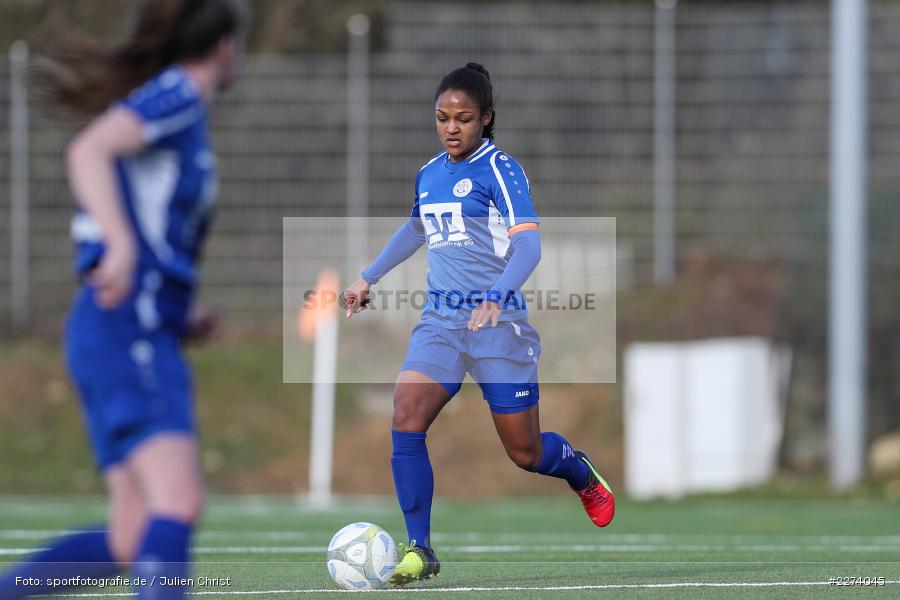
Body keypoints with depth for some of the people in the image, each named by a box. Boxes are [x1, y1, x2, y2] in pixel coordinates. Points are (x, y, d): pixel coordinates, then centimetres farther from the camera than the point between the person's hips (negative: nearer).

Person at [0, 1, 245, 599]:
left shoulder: (182, 108, 25)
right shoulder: (177, 95, -3)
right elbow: (87, 152, -21)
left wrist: (177, 317, 19)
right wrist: (123, 244, -34)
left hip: (145, 338, 10)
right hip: (129, 331, -10)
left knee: (134, 542, 1)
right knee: (179, 504, -23)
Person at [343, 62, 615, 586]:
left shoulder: (500, 169, -9)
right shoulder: (429, 174, 11)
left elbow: (528, 245, -19)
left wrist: (495, 297, -35)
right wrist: (369, 278, 33)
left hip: (497, 322, -5)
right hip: (440, 320, 5)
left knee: (526, 454, 3)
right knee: (405, 420, -18)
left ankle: (579, 471, 40)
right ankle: (419, 550, -13)